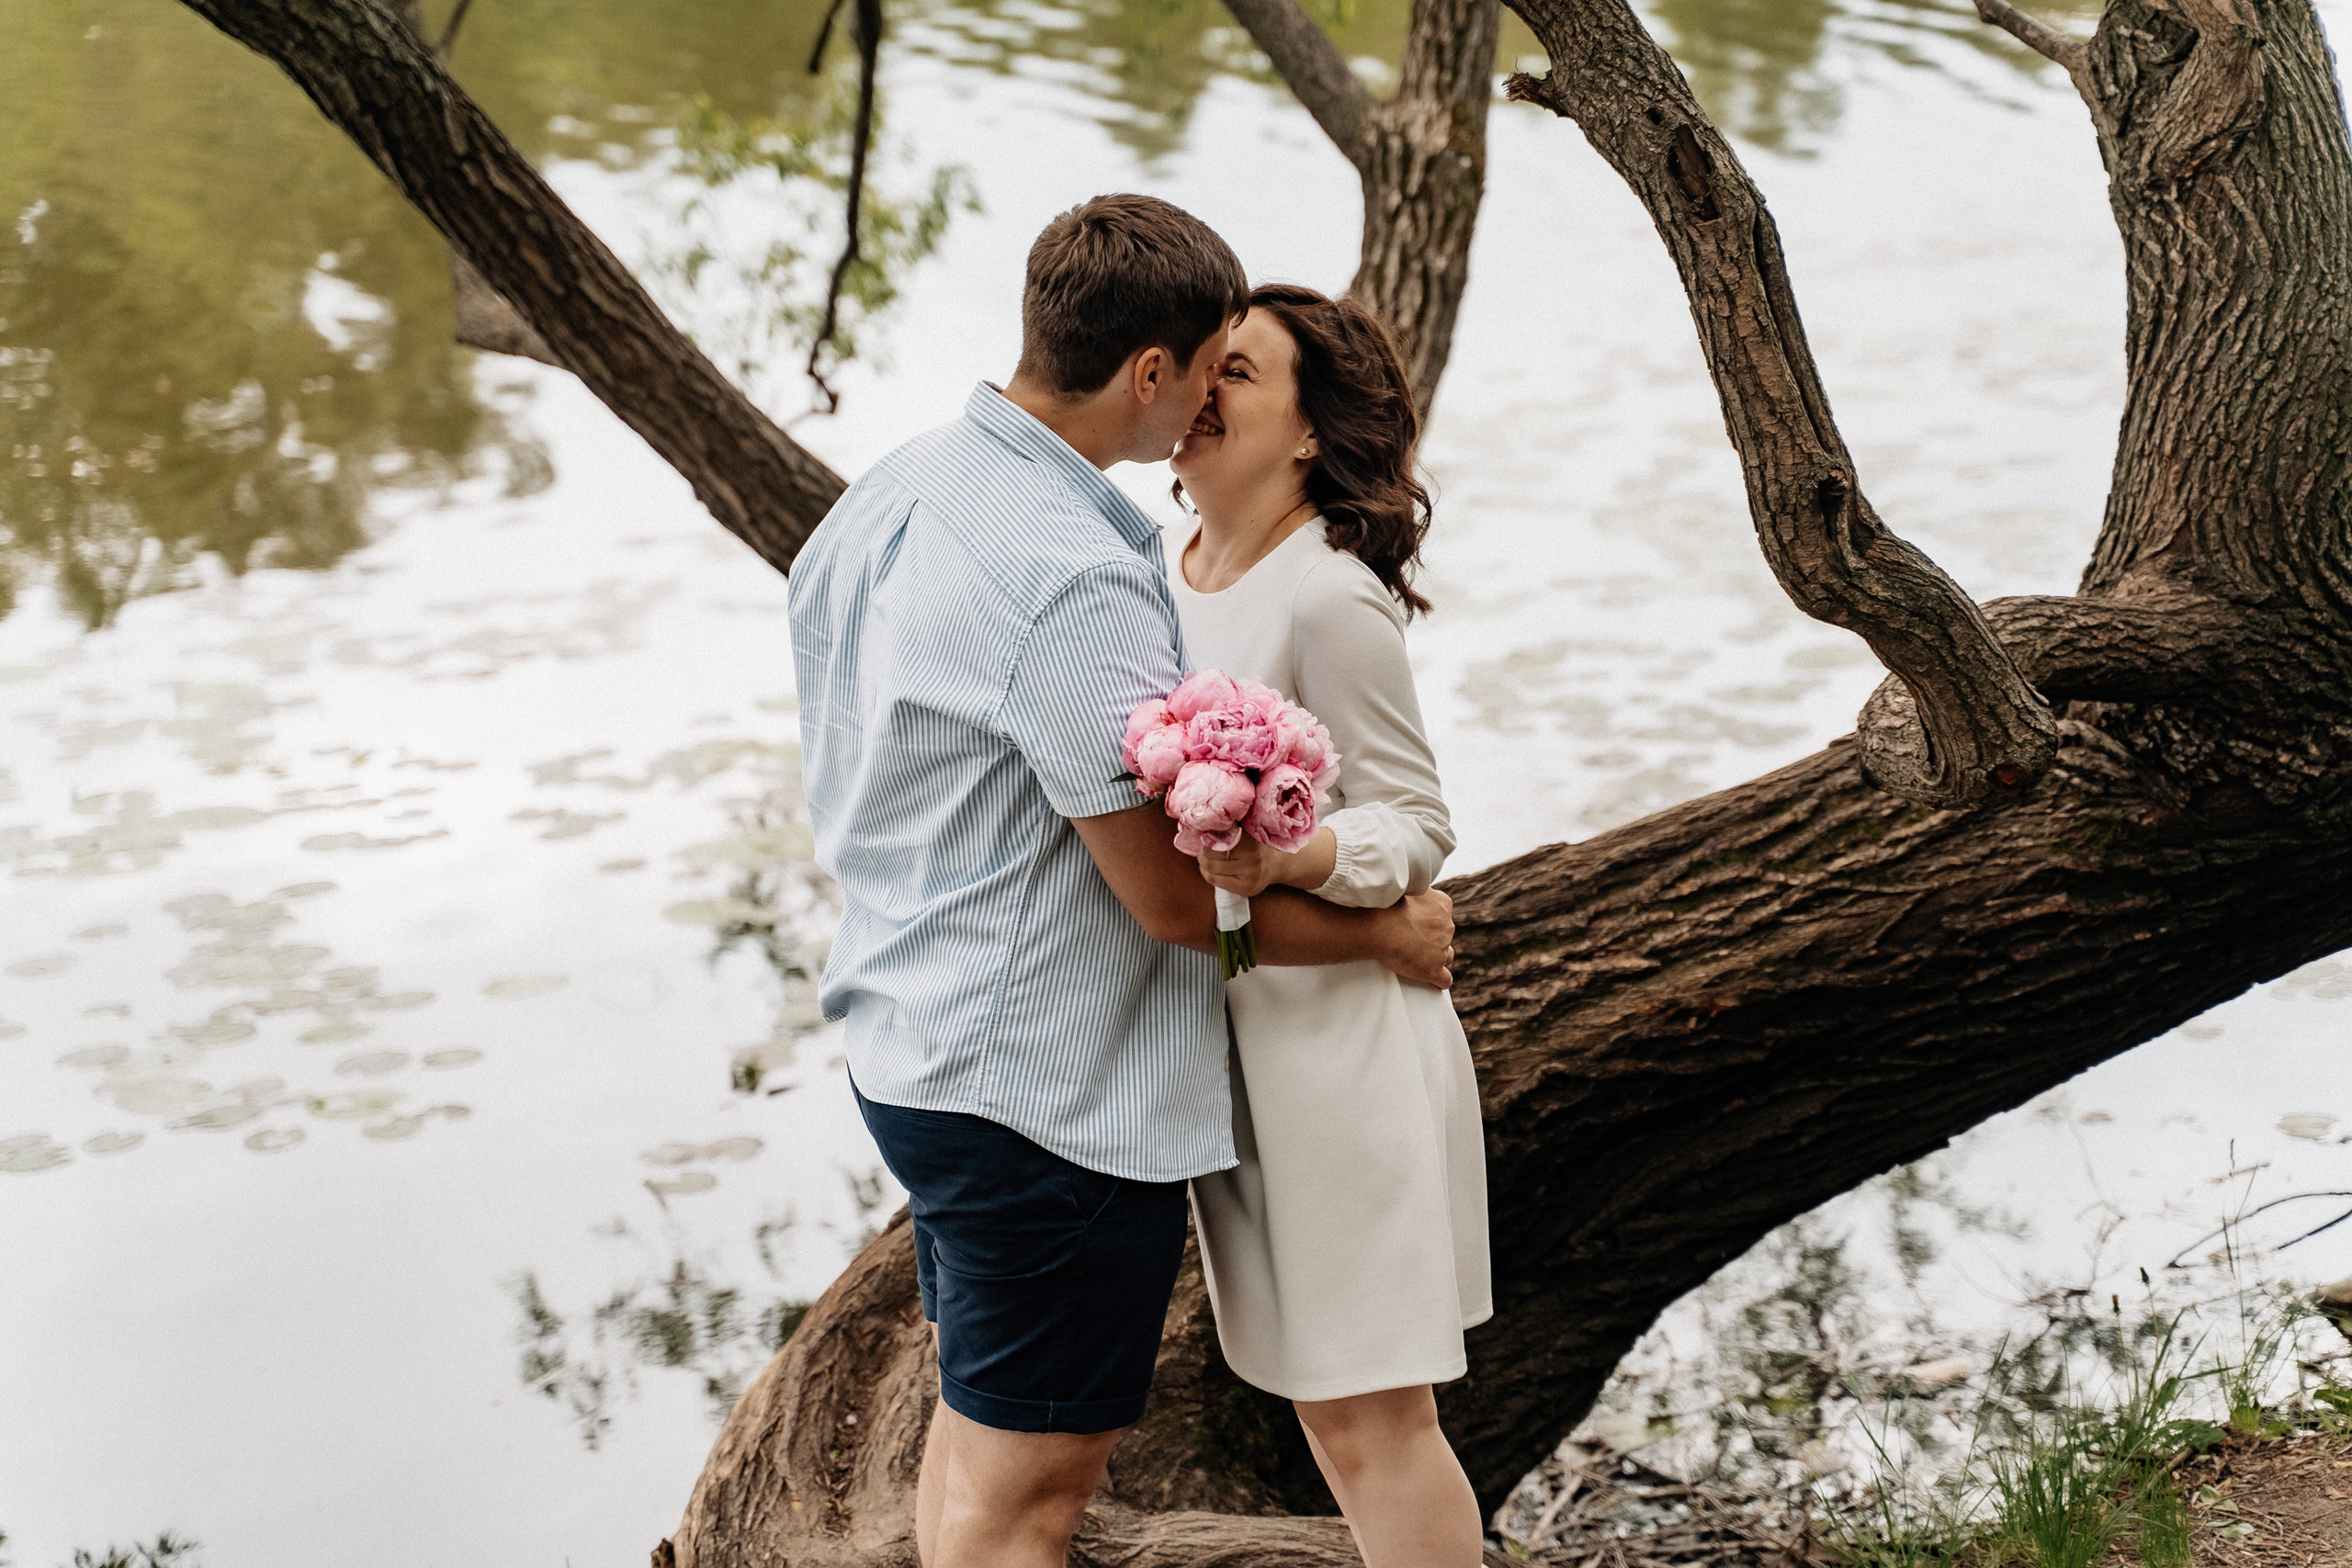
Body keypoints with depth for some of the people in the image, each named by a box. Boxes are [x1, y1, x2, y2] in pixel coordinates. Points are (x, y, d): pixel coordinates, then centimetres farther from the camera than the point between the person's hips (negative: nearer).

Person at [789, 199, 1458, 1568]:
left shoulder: (894, 495, 4)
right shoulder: (1073, 581, -26)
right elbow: (1179, 898, -20)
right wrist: (1386, 934, -4)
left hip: (911, 1040, 10)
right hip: (1055, 1090, -10)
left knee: (973, 1442, 23)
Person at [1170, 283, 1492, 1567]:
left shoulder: (1328, 598, -17)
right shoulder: (1170, 574, 7)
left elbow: (1415, 825, -14)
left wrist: (1282, 861, -31)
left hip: (1335, 1032, -8)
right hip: (1222, 1032, 8)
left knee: (1371, 1414, -1)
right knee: (1322, 1404, 17)